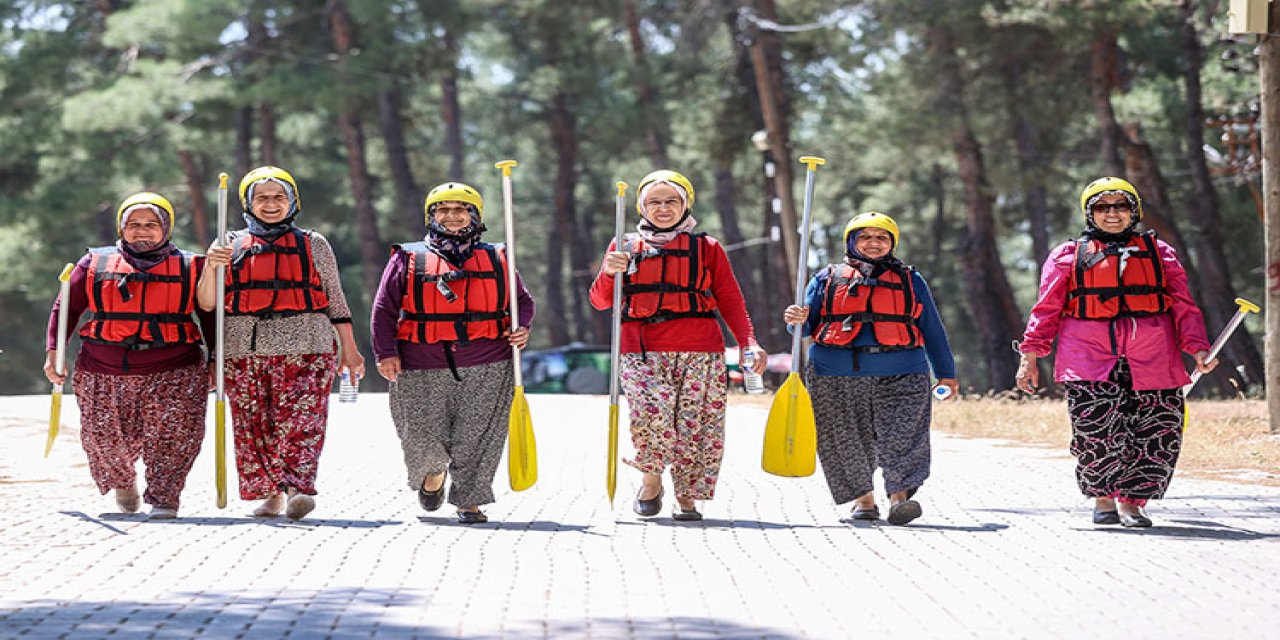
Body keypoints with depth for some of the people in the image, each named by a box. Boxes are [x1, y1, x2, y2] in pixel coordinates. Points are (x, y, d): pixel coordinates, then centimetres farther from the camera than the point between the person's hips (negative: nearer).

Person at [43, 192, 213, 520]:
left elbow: (211, 315, 14)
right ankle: (122, 482, 32)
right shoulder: (95, 264, 10)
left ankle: (164, 498, -7)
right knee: (105, 440, 3)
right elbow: (66, 308, 14)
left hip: (172, 373, -1)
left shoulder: (190, 267, 9)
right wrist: (53, 351, 3)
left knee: (174, 436, -17)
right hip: (103, 375, 1)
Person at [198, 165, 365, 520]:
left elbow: (335, 299, 15)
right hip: (244, 349, 2)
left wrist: (349, 349, 10)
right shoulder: (232, 246, 14)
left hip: (304, 347, -2)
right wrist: (211, 267, -9)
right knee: (253, 425, -1)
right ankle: (269, 493, 7)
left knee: (300, 420, -16)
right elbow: (207, 303, 9)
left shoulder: (313, 245, 13)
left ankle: (298, 488, -25)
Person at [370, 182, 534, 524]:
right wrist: (386, 353, -5)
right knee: (424, 440, -1)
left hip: (486, 371, 1)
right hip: (422, 372, -1)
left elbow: (522, 300, 20)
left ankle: (469, 501, 5)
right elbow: (384, 309, 6)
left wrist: (521, 328, -1)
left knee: (477, 439, -5)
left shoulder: (496, 260, 13)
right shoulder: (409, 260, 8)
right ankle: (433, 474, 31)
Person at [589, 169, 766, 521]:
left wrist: (749, 343, -4)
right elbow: (600, 301, 12)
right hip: (643, 350, 0)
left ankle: (687, 498, 10)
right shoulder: (626, 246, 15)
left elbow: (730, 300, 10)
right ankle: (652, 479, 4)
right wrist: (609, 272, -9)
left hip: (699, 351, 1)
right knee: (651, 415, -21)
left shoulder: (707, 248, 13)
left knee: (696, 423, -5)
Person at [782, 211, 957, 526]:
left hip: (900, 374, -1)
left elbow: (932, 329, 19)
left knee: (901, 436, -17)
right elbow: (807, 325, 13)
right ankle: (862, 497, 13)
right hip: (838, 376, 1)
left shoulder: (910, 281, 16)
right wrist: (798, 320, -12)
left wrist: (946, 374, 17)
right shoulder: (827, 279, 14)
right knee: (848, 441, 0)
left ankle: (900, 495, -23)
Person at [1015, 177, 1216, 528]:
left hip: (1152, 361, 2)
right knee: (1097, 434, -14)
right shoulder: (1068, 256, 14)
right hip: (1091, 359, -2)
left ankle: (1132, 503, 12)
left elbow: (1184, 307, 15)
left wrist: (1198, 347, 1)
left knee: (1156, 437, -3)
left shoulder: (1160, 254, 18)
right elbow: (1047, 310, 11)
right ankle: (1103, 498, 7)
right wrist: (1030, 357, 3)